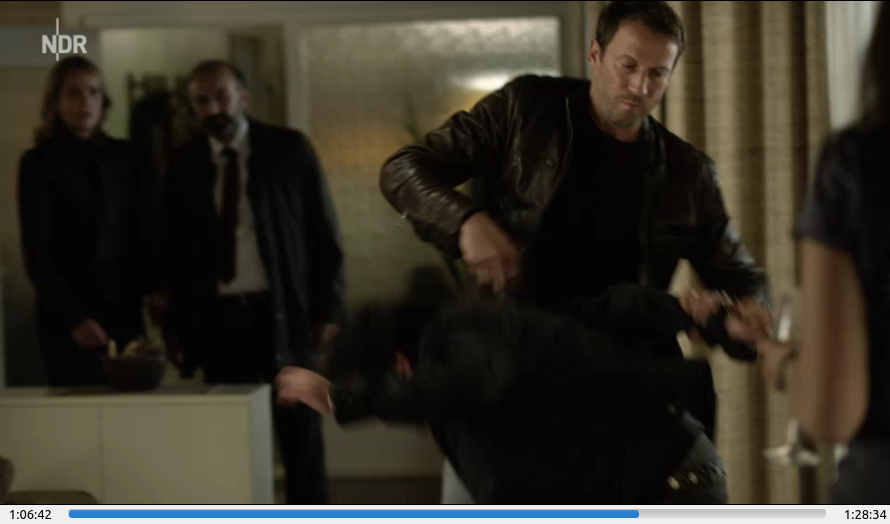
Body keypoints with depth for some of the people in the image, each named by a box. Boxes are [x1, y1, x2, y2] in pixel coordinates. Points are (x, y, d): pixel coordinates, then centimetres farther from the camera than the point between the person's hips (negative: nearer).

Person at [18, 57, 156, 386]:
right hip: (67, 318, -3)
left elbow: (146, 232, 10)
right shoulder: (40, 162, 0)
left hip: (125, 312, 3)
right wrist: (73, 317, -13)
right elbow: (37, 252, -4)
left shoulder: (125, 157, 10)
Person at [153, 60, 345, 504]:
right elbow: (174, 247, 10)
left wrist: (327, 310, -5)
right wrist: (174, 320, 1)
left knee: (300, 440, 4)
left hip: (283, 314, -2)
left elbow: (323, 234, 0)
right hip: (217, 319, 2)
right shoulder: (184, 164, 6)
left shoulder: (289, 149, 0)